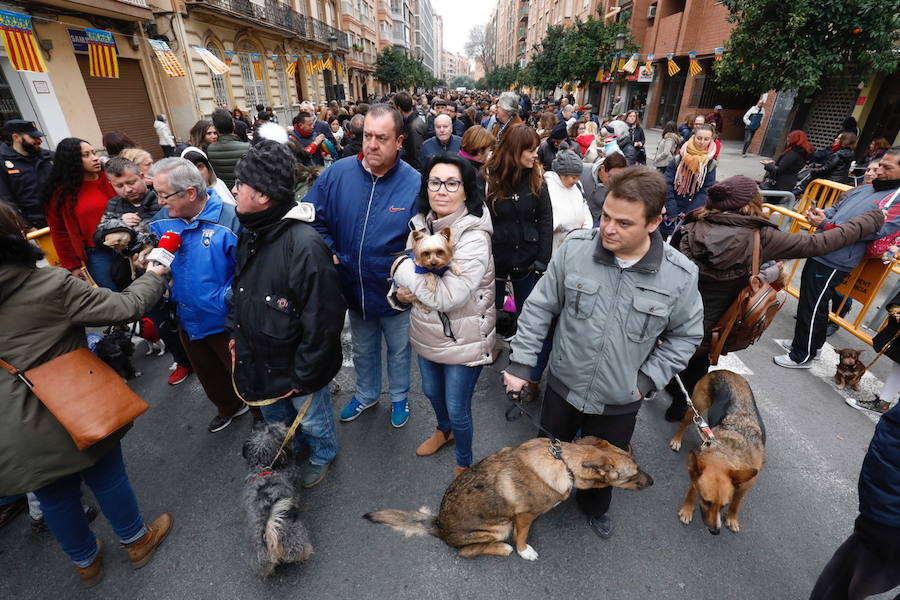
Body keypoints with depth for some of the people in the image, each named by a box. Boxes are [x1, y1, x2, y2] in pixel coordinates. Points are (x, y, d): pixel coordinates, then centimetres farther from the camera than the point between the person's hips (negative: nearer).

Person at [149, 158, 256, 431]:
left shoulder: (229, 221, -25)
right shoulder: (161, 221, -3)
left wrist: (227, 297, -30)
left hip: (225, 321, -7)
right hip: (186, 319, 7)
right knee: (209, 375, 28)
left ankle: (263, 414, 38)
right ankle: (229, 407, 55)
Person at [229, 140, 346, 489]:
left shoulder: (304, 245, -31)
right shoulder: (251, 234, -2)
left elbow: (322, 320, -28)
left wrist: (304, 376, -20)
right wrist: (236, 333, 11)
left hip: (295, 366, -8)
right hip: (258, 361, 8)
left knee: (312, 419, 20)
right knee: (274, 416, 30)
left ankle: (322, 455, 50)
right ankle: (292, 449, 59)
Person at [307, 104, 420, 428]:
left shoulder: (414, 183, -17)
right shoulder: (337, 173, -11)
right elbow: (313, 218, 2)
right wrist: (328, 255, -9)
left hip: (395, 292, -2)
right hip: (353, 288, 3)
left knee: (398, 350, 21)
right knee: (362, 350, 26)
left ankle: (399, 397, 48)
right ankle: (366, 394, 53)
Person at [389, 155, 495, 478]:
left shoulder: (474, 237, -24)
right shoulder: (420, 224, -3)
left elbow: (448, 296, -32)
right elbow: (406, 276, 9)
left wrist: (404, 269, -21)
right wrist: (400, 293, -14)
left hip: (463, 340, -7)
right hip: (426, 333, 7)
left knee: (458, 409, 11)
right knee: (431, 390, 29)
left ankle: (464, 464, 42)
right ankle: (443, 431, 61)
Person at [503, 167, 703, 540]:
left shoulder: (679, 275, -18)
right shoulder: (575, 248, -18)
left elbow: (687, 334, 0)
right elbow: (540, 306, -8)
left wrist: (648, 378, -8)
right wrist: (521, 363, -9)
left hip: (619, 401, 0)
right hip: (564, 384, 1)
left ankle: (594, 506, 58)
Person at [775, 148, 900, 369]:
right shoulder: (864, 189, 15)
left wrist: (825, 224, -21)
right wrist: (820, 213, 1)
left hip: (835, 262, -8)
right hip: (819, 252, 8)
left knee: (813, 308, -1)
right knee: (808, 300, 19)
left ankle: (802, 356, 13)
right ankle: (811, 342, 37)